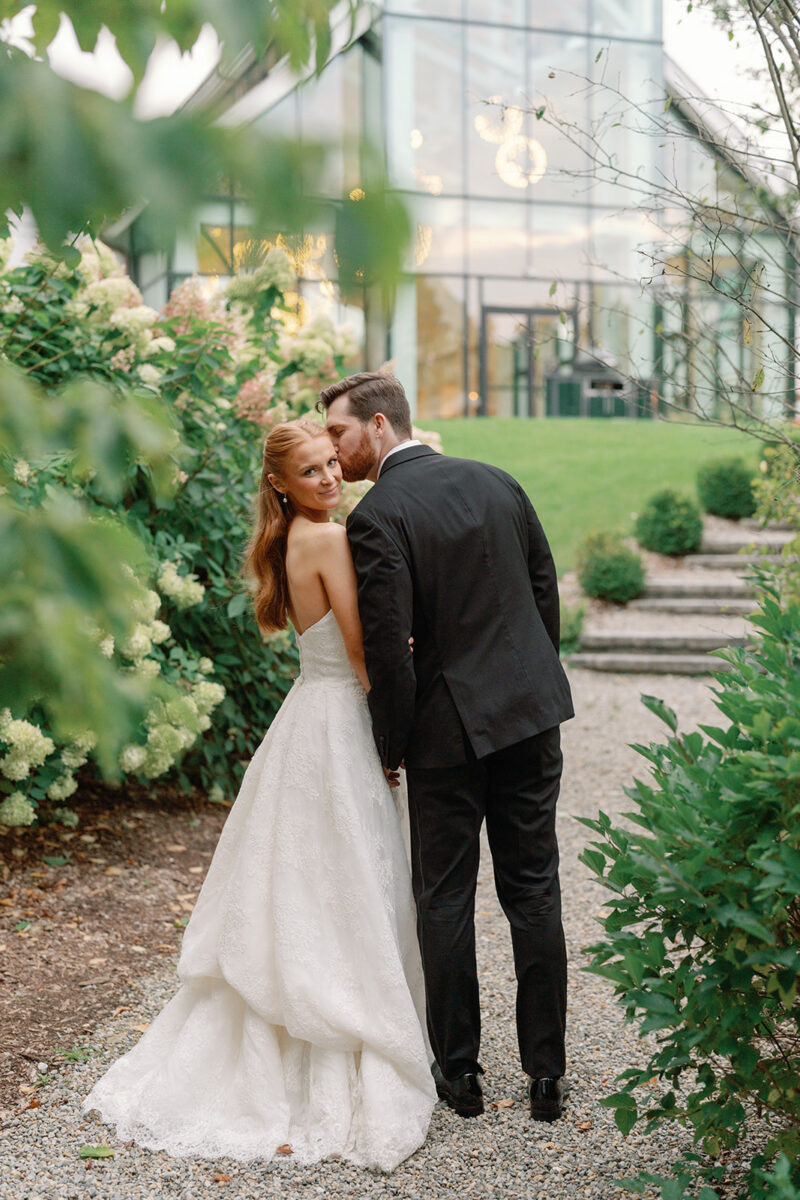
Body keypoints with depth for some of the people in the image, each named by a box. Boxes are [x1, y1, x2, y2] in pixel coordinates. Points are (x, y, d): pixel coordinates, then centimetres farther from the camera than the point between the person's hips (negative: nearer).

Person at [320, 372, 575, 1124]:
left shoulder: (375, 517, -13)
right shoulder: (496, 482, 6)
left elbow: (388, 648, -16)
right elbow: (546, 591, 10)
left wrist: (390, 748, -3)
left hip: (449, 726, -5)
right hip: (532, 714, 5)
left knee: (444, 899, 10)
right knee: (533, 892, 12)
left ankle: (458, 1071, 20)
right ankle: (546, 1073, 19)